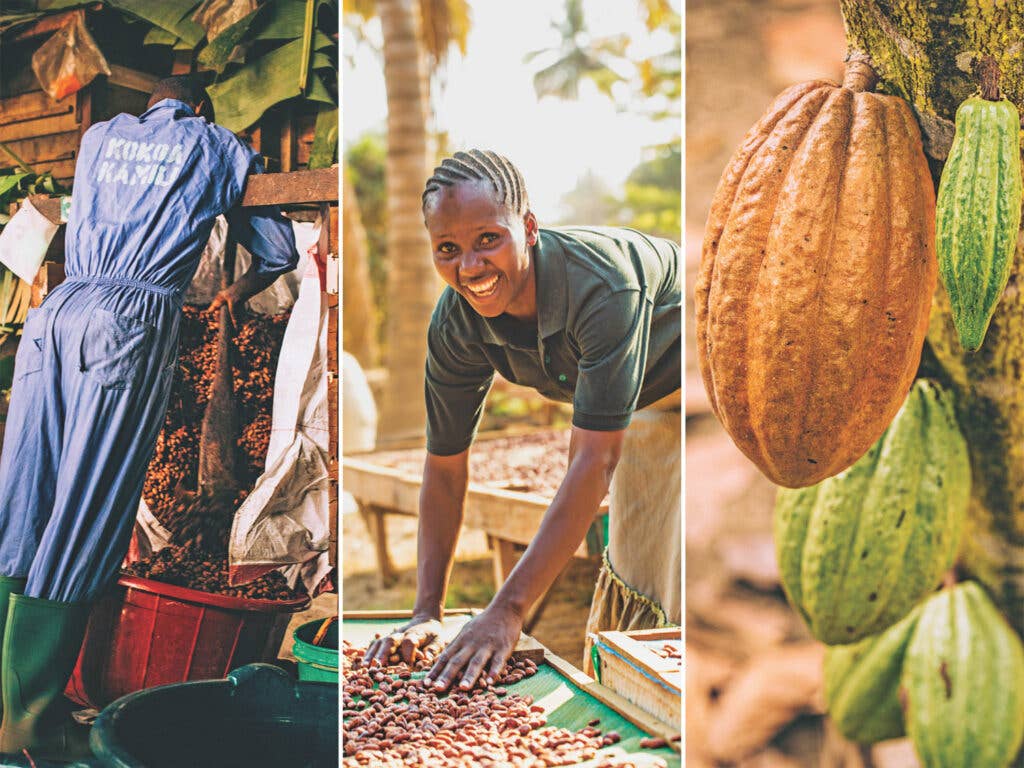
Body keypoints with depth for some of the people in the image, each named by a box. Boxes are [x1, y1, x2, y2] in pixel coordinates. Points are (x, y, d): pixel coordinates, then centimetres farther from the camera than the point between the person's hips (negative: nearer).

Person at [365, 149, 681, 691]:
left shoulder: (603, 285, -41)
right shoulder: (454, 326, -21)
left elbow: (595, 461, -42)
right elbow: (445, 467, -13)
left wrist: (508, 610, -43)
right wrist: (427, 613, -19)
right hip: (643, 405, 5)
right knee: (633, 562, 10)